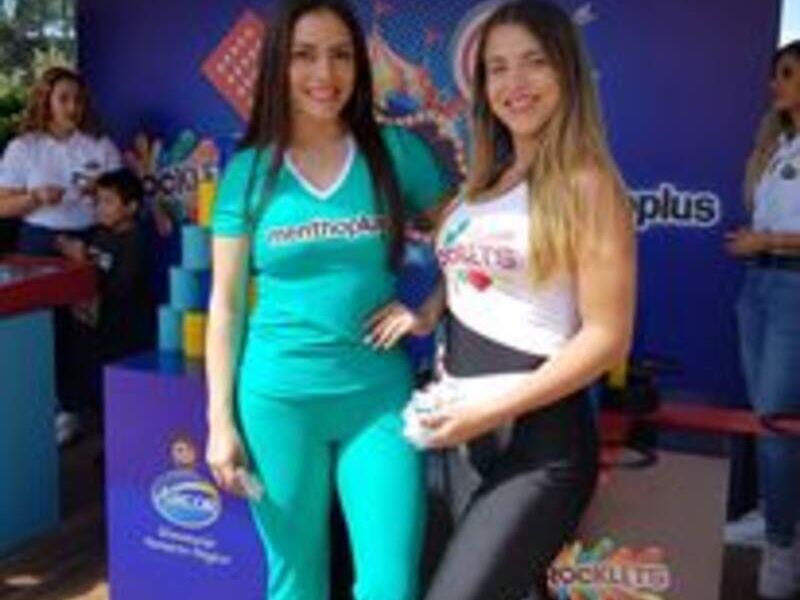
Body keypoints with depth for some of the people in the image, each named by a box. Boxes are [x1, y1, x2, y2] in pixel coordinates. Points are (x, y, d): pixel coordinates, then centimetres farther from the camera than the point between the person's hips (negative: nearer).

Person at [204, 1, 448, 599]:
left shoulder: (396, 151, -1)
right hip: (278, 398, 0)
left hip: (379, 394, 0)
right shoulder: (249, 171, -1)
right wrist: (220, 419, 0)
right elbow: (226, 306, 2)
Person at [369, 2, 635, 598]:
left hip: (538, 442, -7)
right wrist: (428, 314, 3)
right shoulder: (489, 176, 10)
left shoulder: (585, 185, -12)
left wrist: (493, 410, -18)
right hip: (469, 427, 7)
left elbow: (607, 337, -15)